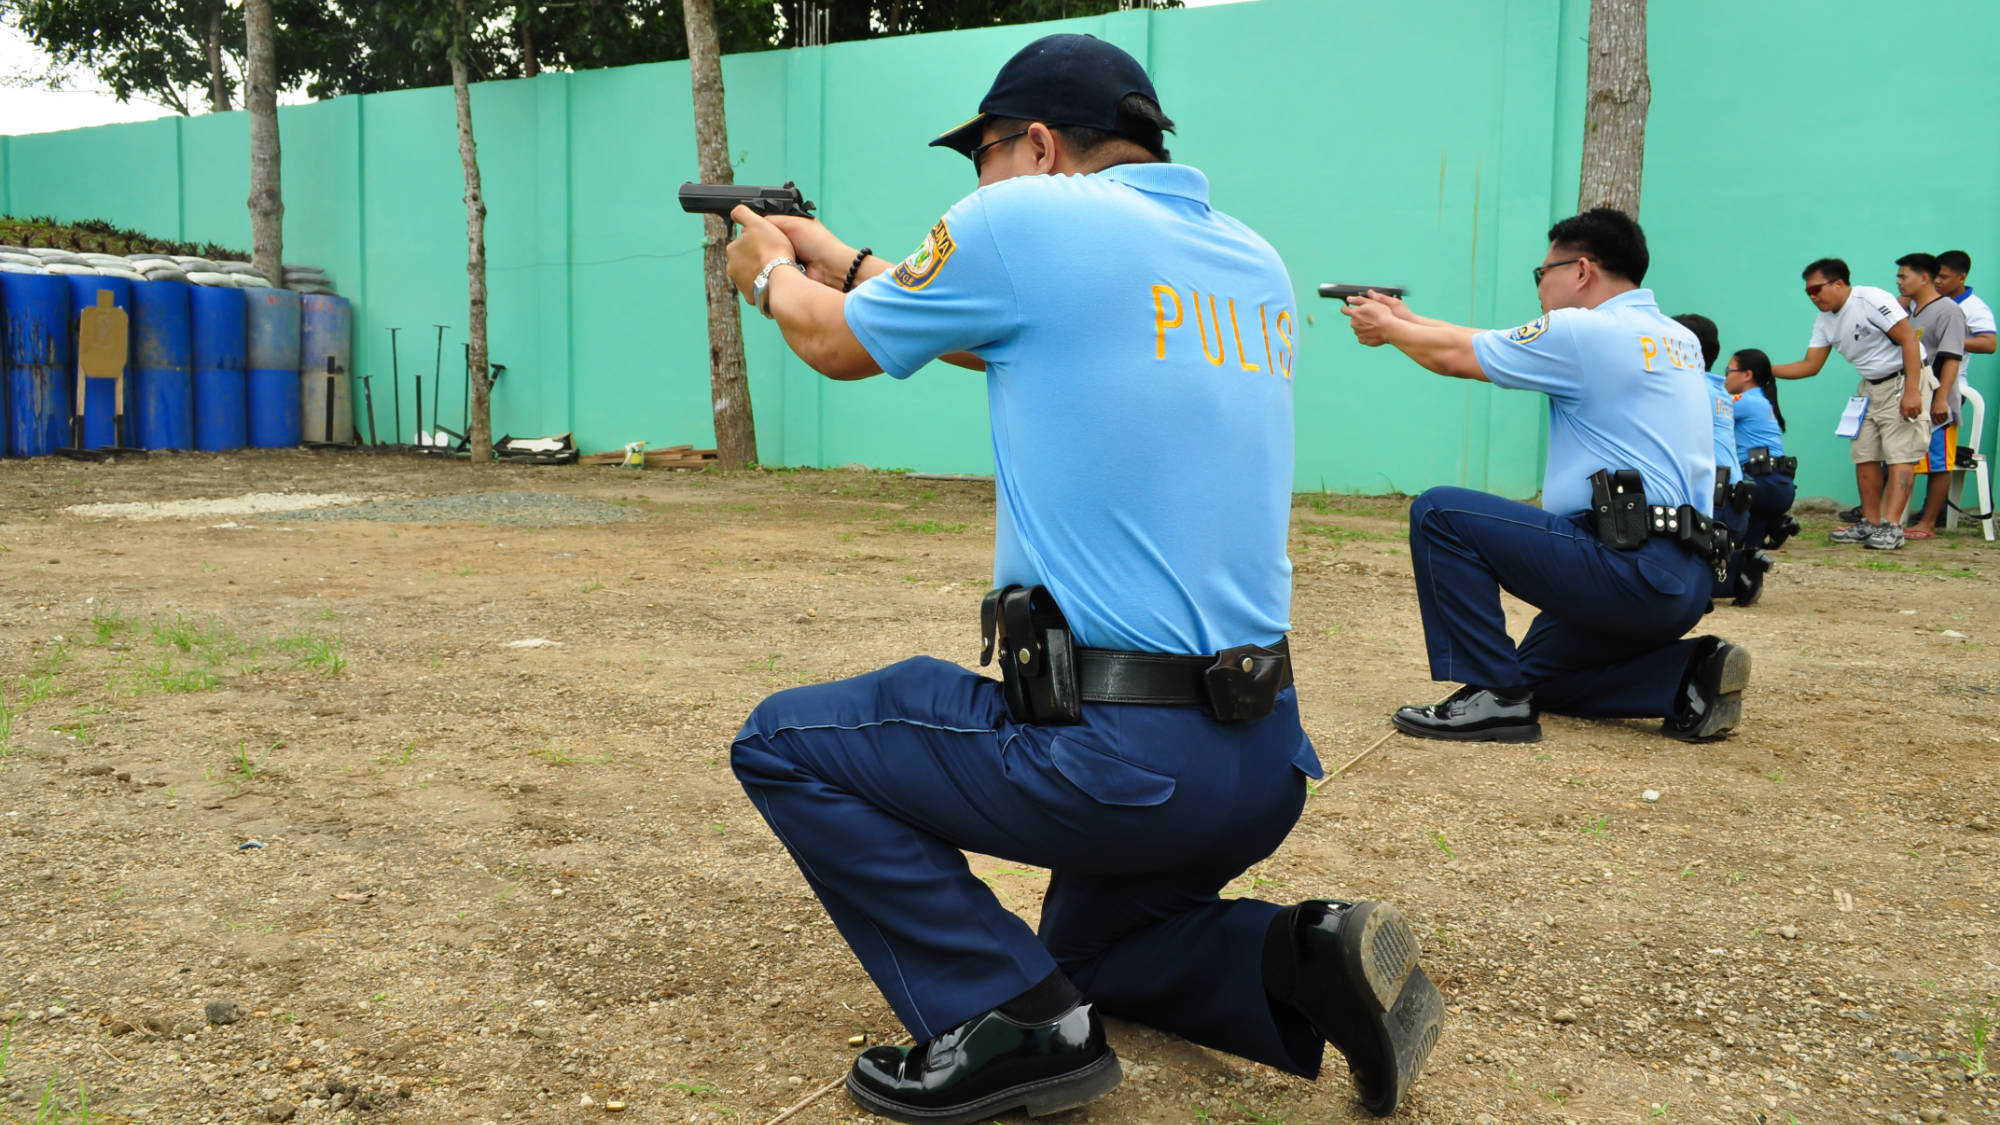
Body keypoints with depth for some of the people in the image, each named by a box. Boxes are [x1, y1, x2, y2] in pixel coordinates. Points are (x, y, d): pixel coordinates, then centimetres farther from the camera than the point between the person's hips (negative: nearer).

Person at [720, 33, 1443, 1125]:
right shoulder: (1253, 262, 12)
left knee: (782, 742, 9)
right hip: (1268, 761, 8)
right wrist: (841, 261, 35)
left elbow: (838, 344, 8)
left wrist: (773, 277, 31)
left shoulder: (1026, 220, -9)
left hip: (1118, 763, -8)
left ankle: (1009, 1022, 0)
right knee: (1085, 951, 33)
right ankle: (1303, 964, 7)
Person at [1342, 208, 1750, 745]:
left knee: (1439, 513, -7)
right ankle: (1691, 676, 9)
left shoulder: (1587, 332, -11)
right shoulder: (1676, 339, 17)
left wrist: (1387, 328, 21)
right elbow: (1497, 344, 24)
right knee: (1536, 672, 27)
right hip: (1683, 583, 10)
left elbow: (1457, 357, 2)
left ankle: (1493, 696, -7)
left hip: (1629, 569, -10)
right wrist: (1409, 321, 29)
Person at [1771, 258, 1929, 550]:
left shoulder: (1871, 300, -18)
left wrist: (1912, 391, -25)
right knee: (1864, 454, 5)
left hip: (1903, 378, -9)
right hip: (1870, 386, 9)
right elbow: (1810, 365, 8)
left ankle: (1891, 527, -18)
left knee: (1900, 453, -12)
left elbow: (1909, 339, -20)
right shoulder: (1824, 321, 6)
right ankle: (1871, 523, 11)